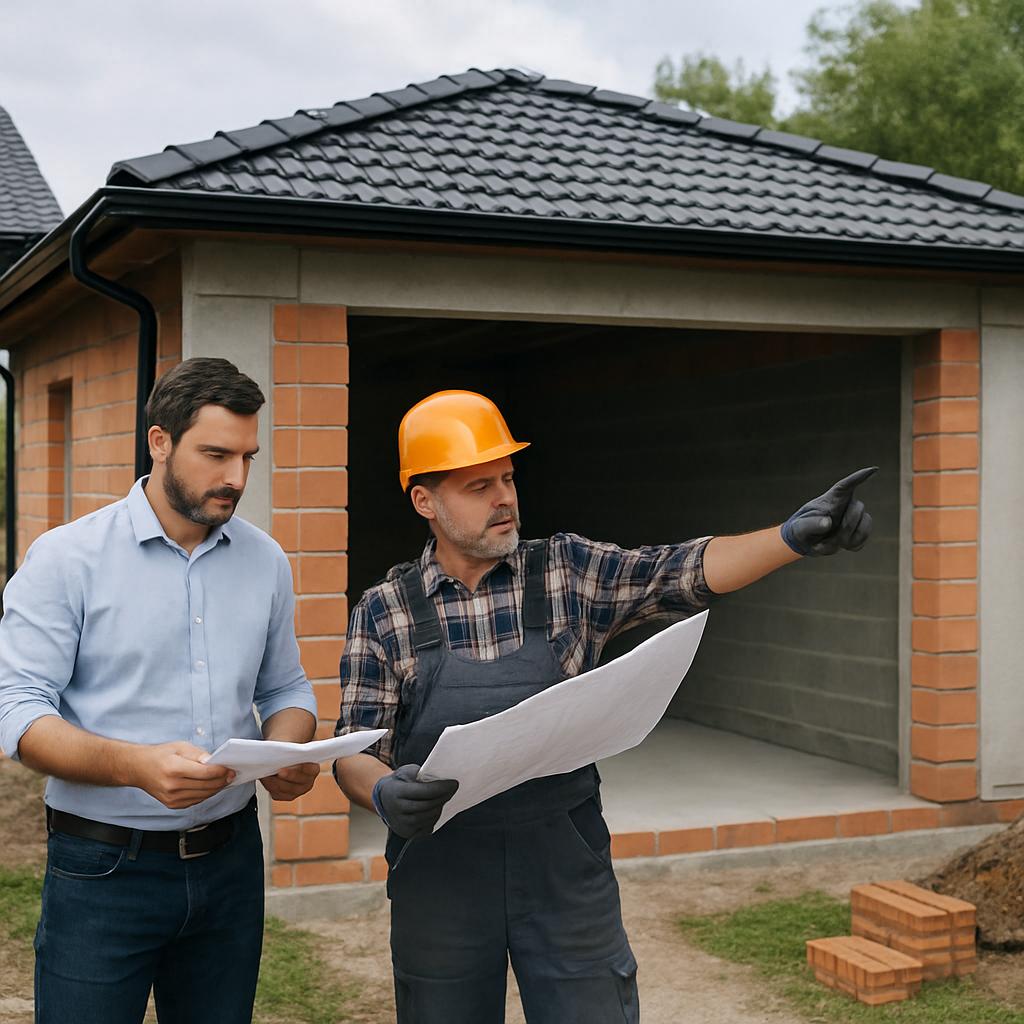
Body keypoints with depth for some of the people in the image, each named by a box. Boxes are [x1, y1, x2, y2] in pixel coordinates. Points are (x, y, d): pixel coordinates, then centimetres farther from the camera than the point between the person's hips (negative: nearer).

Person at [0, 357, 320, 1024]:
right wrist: (135, 765, -28)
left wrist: (290, 754, -9)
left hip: (230, 861, 4)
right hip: (104, 868, -4)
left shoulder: (265, 562, 6)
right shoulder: (66, 559, -8)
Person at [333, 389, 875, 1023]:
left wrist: (797, 536, -25)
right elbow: (356, 751, -1)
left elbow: (683, 574, -10)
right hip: (440, 871, 0)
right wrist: (384, 793, -24)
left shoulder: (569, 570, 1)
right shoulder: (383, 613, -1)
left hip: (566, 866, 0)